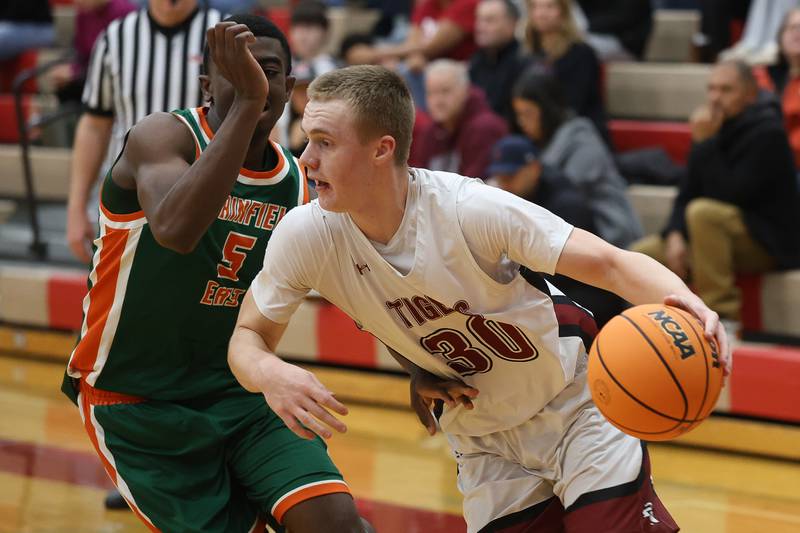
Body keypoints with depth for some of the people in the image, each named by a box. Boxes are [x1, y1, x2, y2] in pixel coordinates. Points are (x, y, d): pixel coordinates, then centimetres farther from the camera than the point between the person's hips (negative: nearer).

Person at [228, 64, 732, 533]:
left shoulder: (469, 209, -29)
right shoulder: (305, 235, -18)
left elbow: (612, 263, -28)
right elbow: (248, 336, -5)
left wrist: (683, 302, -50)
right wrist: (269, 372, -31)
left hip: (577, 408, -3)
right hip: (485, 444, 4)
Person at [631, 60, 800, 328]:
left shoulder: (767, 133, -15)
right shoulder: (715, 131, 6)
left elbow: (733, 195, -24)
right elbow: (686, 195, 7)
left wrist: (705, 143, -24)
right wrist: (675, 236, -11)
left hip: (769, 242, -7)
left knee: (703, 212, -34)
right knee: (642, 254, -4)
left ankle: (722, 316, -29)